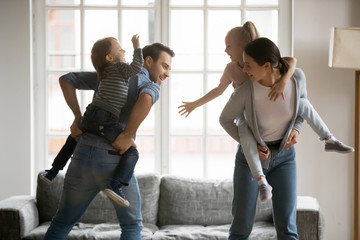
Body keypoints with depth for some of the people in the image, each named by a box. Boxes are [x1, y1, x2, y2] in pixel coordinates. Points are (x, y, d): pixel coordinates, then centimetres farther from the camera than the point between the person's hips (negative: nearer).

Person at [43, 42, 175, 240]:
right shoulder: (152, 87, 0)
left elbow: (66, 79, 16)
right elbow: (146, 99, -26)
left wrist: (78, 117, 13)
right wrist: (128, 135, -18)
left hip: (83, 155, 5)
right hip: (113, 161, -5)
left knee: (62, 223, 16)